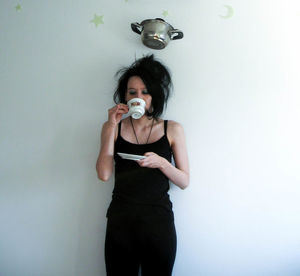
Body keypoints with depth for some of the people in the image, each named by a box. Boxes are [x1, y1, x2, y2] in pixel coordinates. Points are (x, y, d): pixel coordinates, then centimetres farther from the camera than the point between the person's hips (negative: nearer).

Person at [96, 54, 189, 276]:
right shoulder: (113, 128, 4)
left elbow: (184, 181, 1)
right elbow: (104, 174, -8)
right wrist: (111, 127, -12)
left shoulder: (173, 130, 1)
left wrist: (161, 162, -18)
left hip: (159, 220, 0)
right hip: (120, 221, 1)